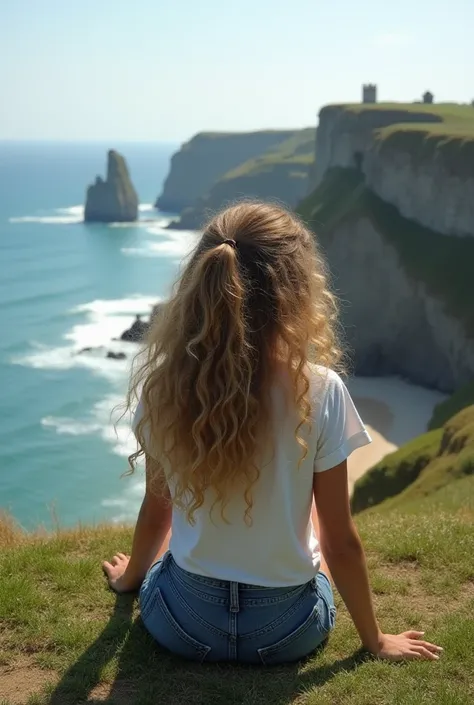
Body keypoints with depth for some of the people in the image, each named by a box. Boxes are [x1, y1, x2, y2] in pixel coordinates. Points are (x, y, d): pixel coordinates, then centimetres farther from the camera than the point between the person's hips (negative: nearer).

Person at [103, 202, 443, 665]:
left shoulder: (162, 383, -15)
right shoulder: (320, 391, -22)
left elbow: (158, 508, -1)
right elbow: (342, 541, -13)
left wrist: (131, 576, 20)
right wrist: (375, 640, 3)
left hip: (181, 623, 2)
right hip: (287, 630, -2)